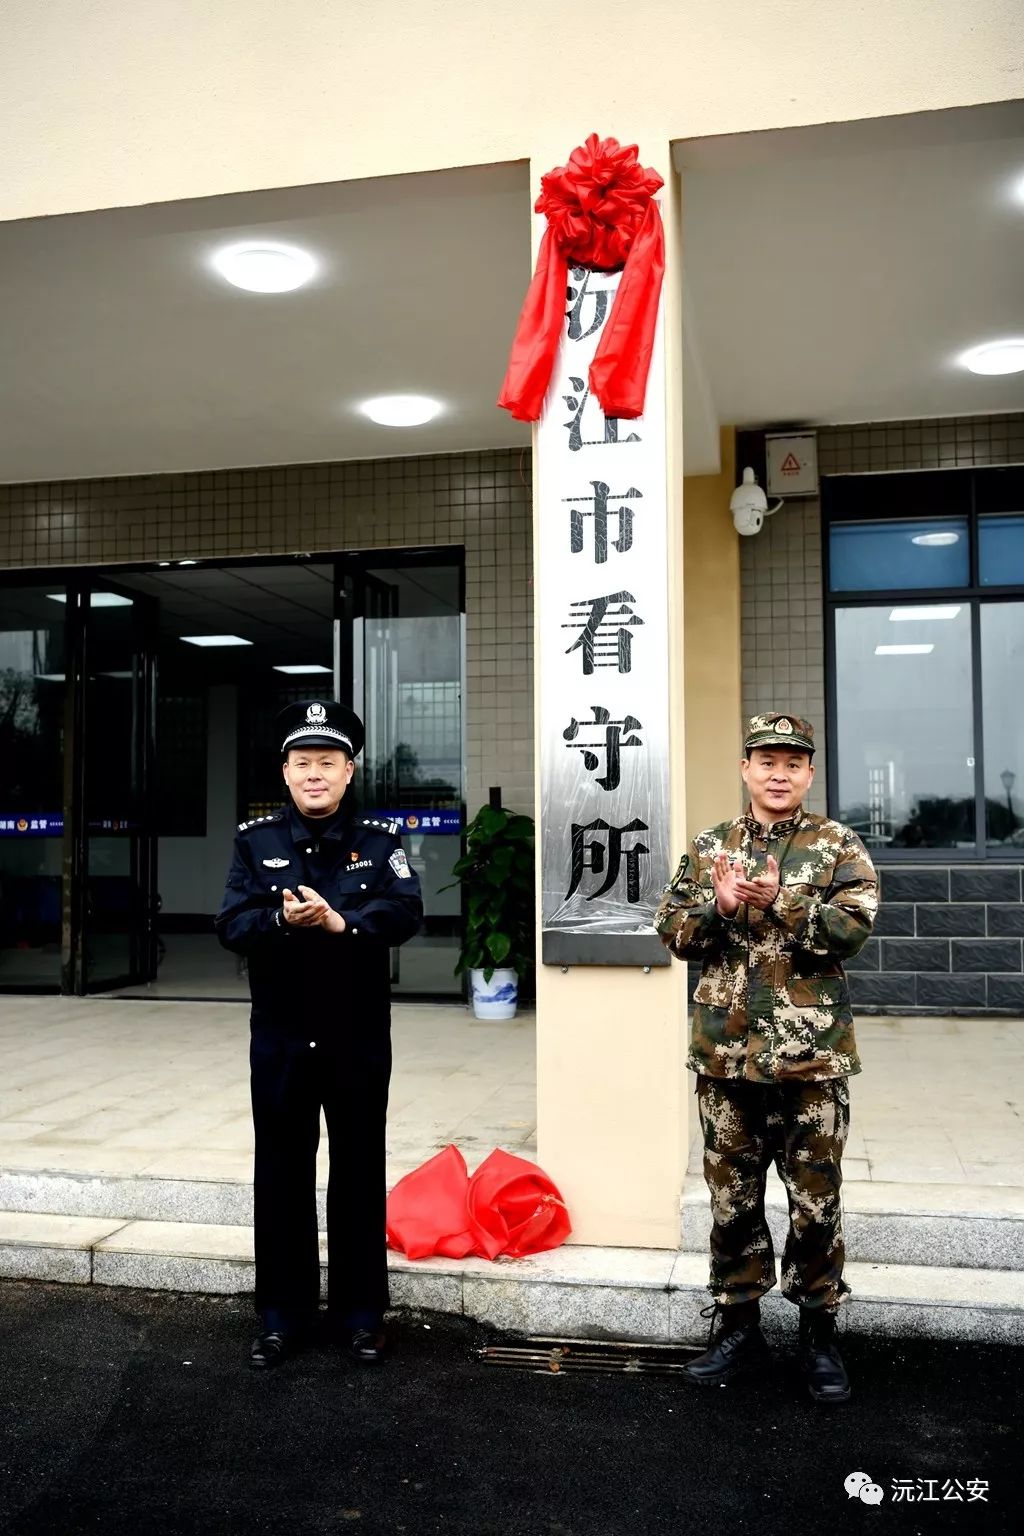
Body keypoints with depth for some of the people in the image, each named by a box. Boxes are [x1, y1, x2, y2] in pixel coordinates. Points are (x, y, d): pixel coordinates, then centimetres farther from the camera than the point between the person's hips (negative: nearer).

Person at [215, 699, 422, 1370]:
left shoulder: (380, 839, 0)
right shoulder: (256, 839, 3)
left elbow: (406, 913, -14)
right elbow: (232, 925, -7)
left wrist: (340, 921, -27)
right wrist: (281, 920, -26)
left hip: (360, 1036, -1)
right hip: (280, 1037, 1)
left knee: (359, 1175, 9)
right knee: (282, 1176, 10)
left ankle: (360, 1314, 24)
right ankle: (283, 1316, 25)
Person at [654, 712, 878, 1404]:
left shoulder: (839, 846, 0)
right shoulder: (709, 848, 8)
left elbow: (853, 927, -12)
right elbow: (673, 930, 3)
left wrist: (780, 902, -22)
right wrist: (719, 907, -15)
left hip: (812, 1057, -2)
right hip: (725, 1054, 3)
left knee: (817, 1203, 8)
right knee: (732, 1199, 13)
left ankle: (820, 1331, 26)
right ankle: (739, 1325, 28)